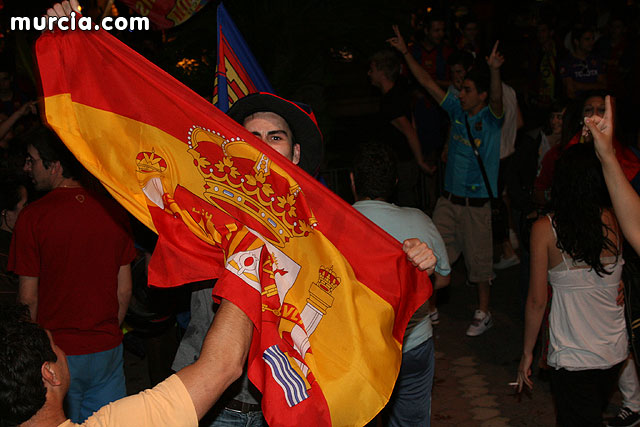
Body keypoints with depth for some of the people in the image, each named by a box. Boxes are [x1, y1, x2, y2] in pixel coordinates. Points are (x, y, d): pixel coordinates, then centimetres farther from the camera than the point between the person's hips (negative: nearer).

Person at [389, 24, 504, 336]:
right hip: (448, 199, 5)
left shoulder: (491, 118, -10)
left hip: (476, 203, -5)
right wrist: (405, 53, 3)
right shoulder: (457, 110, 4)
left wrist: (494, 70, -52)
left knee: (479, 260, 7)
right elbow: (427, 82, 6)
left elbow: (497, 99, -33)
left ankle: (483, 313, 25)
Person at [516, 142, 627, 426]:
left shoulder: (545, 229, -15)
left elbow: (537, 301, -10)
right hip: (616, 351, 4)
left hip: (572, 358, -4)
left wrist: (527, 352, 2)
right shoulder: (616, 220, -9)